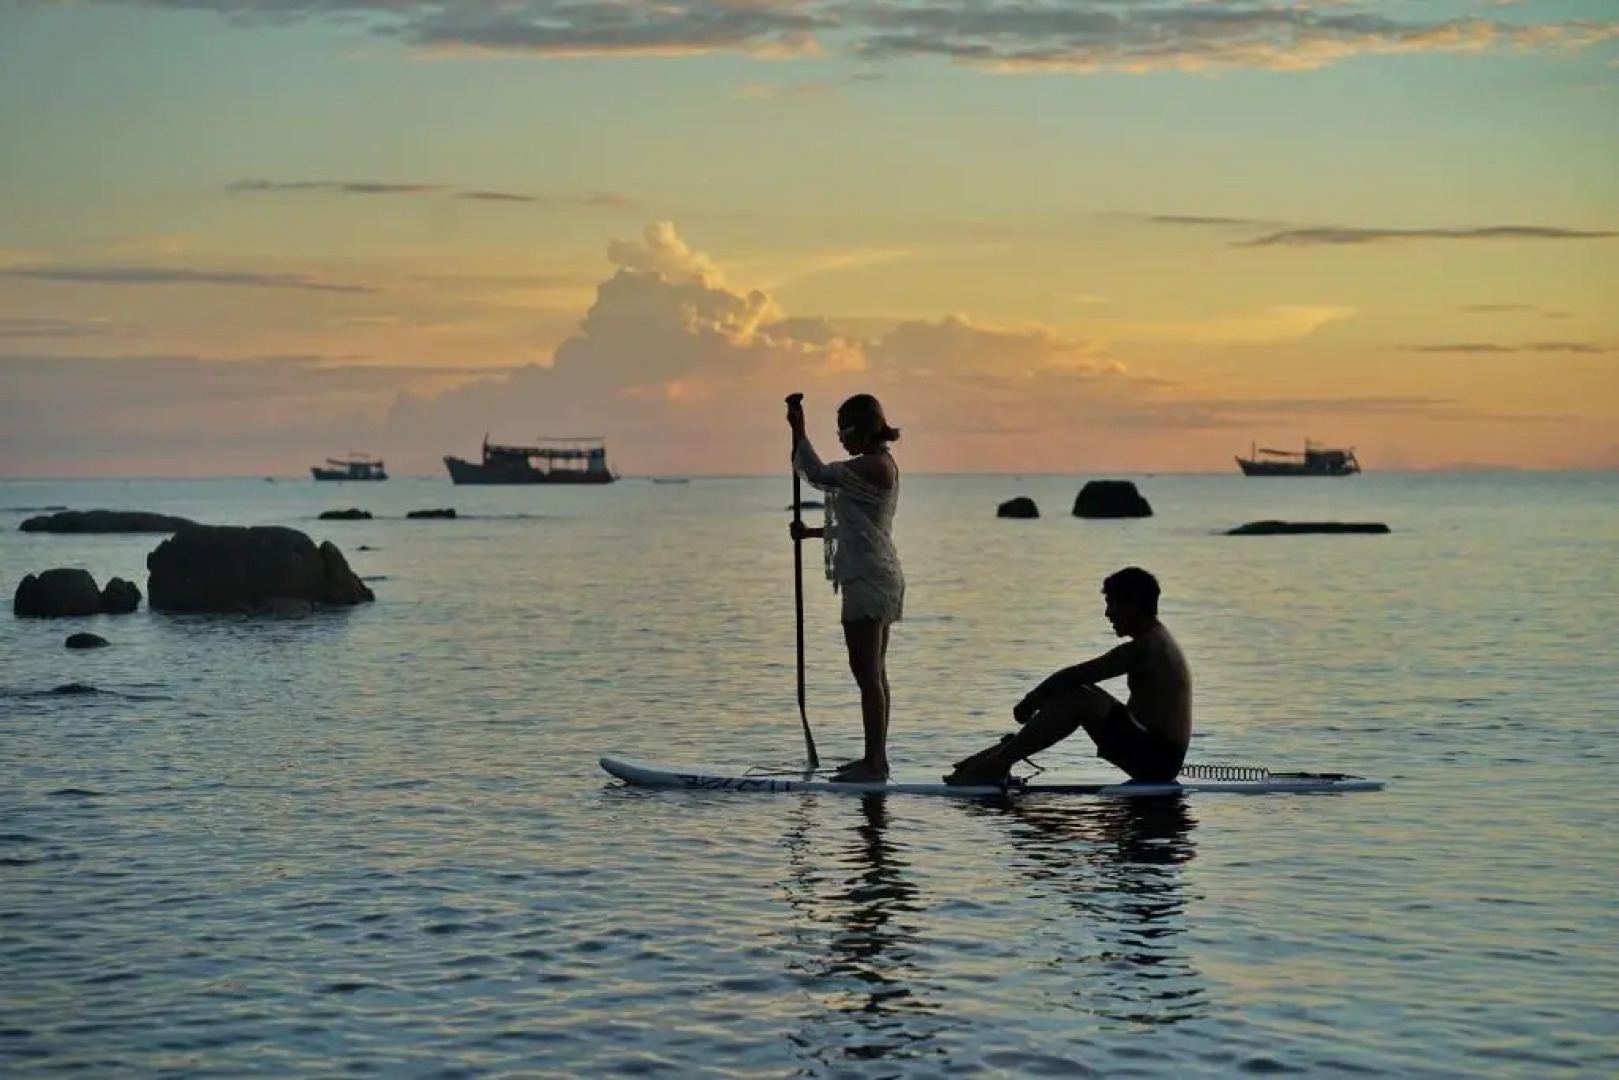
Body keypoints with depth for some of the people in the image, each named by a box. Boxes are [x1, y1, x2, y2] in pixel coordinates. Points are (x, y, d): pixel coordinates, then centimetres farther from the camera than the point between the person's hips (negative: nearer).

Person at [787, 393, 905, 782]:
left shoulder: (871, 467, -15)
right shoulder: (879, 466, 16)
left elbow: (818, 475, -19)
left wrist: (799, 432, -10)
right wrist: (811, 533, 21)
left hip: (869, 581, -11)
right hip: (877, 579, 11)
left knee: (868, 674, -8)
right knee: (874, 673, 13)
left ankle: (875, 762, -7)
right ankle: (875, 758, 19)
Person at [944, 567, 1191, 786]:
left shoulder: (1141, 650, -17)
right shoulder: (1156, 641, 15)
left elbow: (1072, 676, -19)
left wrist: (1031, 700, -7)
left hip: (1156, 759, -10)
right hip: (1162, 757, 10)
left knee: (1076, 698, -19)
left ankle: (997, 763, -16)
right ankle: (1005, 753, 15)